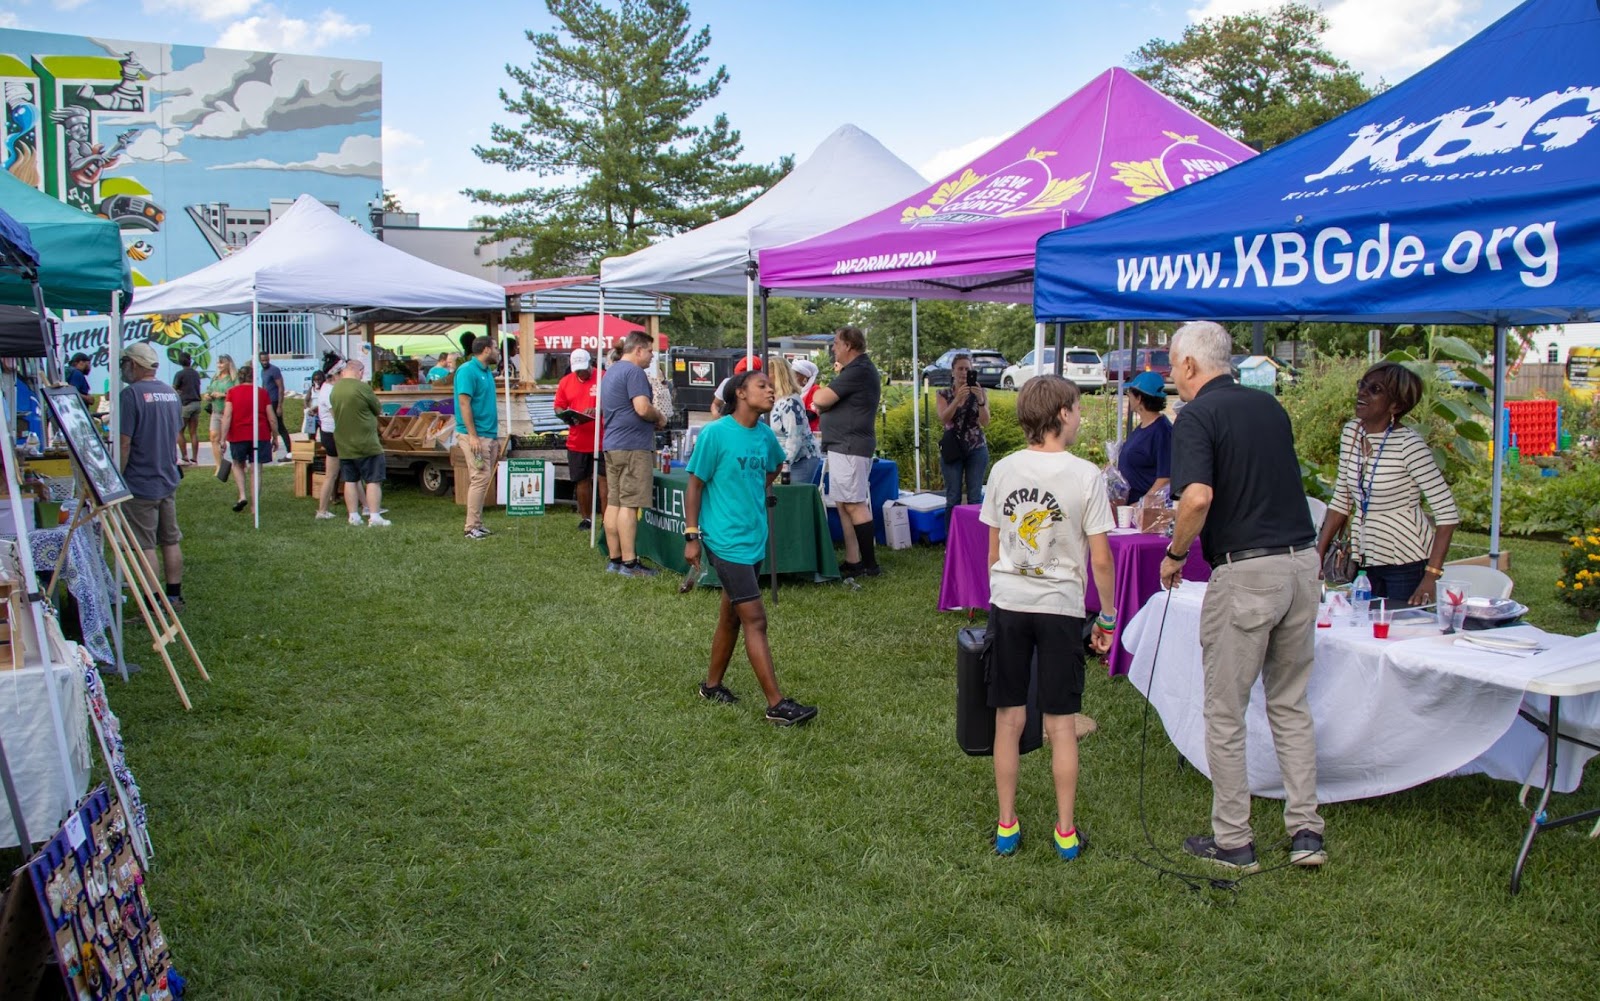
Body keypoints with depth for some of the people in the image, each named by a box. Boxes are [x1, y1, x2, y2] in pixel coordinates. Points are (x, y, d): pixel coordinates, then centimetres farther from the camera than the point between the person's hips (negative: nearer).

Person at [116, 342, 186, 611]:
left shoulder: (131, 394, -15)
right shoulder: (171, 393, 9)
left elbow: (124, 444, -18)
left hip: (140, 485, -7)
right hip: (169, 481, 8)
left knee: (146, 547, -2)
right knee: (171, 541, 13)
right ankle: (174, 597, 20)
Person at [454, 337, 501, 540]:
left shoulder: (488, 371, 16)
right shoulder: (467, 371, -10)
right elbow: (464, 403, -15)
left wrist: (496, 435, 20)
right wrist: (472, 435, -20)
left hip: (489, 435, 9)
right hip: (476, 434, -9)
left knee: (486, 479, 10)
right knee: (481, 478, -11)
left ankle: (477, 524, 16)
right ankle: (471, 527, -7)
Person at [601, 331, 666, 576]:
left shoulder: (612, 371, 20)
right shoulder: (634, 372, -11)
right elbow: (643, 408, -22)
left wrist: (652, 419, 21)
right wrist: (659, 418, -2)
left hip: (612, 444, 10)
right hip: (633, 446, -10)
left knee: (614, 502, 10)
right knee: (629, 505, -8)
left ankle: (615, 559, 13)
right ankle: (629, 562, -8)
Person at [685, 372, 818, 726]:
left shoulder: (765, 434, 5)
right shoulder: (715, 433, -14)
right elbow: (695, 485, -10)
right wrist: (692, 536, -11)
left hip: (754, 537, 7)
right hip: (725, 540, -7)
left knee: (731, 616, 17)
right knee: (755, 620, -8)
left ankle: (713, 685, 33)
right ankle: (777, 704, -4)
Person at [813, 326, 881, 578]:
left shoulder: (857, 371, -15)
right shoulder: (860, 369, 20)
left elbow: (821, 400, -17)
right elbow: (827, 402, 22)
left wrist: (822, 391, 4)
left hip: (849, 447, -11)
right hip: (845, 446, 11)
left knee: (854, 505, -9)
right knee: (844, 504, 11)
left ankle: (869, 564, -6)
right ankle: (853, 562, 13)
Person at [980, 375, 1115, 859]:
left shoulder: (1003, 470, 1)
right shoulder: (1086, 475, -9)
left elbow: (993, 550, 7)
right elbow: (1100, 559, -8)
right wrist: (1108, 617, 3)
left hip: (1008, 603, 3)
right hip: (1060, 607, -2)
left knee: (1009, 719, 10)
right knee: (1061, 724, 7)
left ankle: (1006, 827, 18)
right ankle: (1066, 832, 16)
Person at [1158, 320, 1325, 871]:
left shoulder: (1196, 417, -10)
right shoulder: (1270, 406, 13)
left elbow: (1198, 497, -25)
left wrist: (1174, 554, -9)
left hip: (1244, 572, -7)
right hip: (1301, 560, 7)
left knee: (1225, 712, 6)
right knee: (1290, 704, 18)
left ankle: (1231, 839, 16)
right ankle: (1305, 830, 20)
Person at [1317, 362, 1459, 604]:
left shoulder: (1408, 444, -16)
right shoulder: (1350, 433, 2)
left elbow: (1448, 513, -16)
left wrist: (1430, 578, -21)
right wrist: (1318, 555, 3)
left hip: (1407, 561, -6)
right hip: (1367, 559, 6)